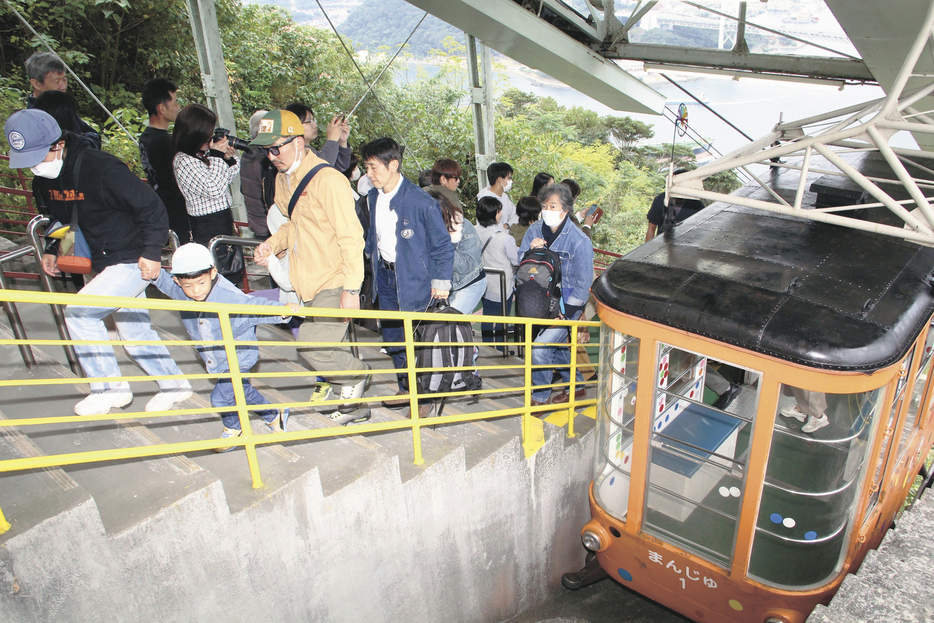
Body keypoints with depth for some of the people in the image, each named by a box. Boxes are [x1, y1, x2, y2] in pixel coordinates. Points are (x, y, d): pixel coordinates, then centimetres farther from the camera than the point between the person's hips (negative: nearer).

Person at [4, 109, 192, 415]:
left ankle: (109, 387, 1)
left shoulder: (101, 168, -23)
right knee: (134, 332, 13)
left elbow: (151, 206, -21)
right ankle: (174, 384, 29)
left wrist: (152, 252, -20)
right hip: (105, 264, 9)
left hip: (134, 262, -9)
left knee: (79, 312, -14)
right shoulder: (46, 179, 3)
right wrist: (52, 250, 10)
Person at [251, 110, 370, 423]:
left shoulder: (327, 179, -17)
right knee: (325, 347, 15)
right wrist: (272, 244, 2)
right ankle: (355, 406, 32)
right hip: (308, 283, 9)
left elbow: (350, 236, -19)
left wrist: (351, 288, -21)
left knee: (313, 346, -14)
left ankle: (355, 374, 15)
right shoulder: (283, 180, 10)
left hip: (333, 284, -9)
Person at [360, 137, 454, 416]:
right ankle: (406, 389, 32)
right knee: (392, 338, 14)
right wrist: (372, 264, 15)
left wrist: (441, 281, -12)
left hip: (414, 278, -7)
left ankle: (426, 396, 19)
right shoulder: (373, 197, 3)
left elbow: (442, 244, -11)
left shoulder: (420, 201, -17)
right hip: (385, 276, 7)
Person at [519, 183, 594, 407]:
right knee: (556, 346, 20)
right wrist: (531, 251, -20)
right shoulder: (535, 230, -3)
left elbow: (583, 284, -15)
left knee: (540, 349, -14)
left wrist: (564, 313, -16)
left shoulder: (580, 241, -18)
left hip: (567, 305, -6)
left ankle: (540, 397, 8)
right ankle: (576, 386, 44)